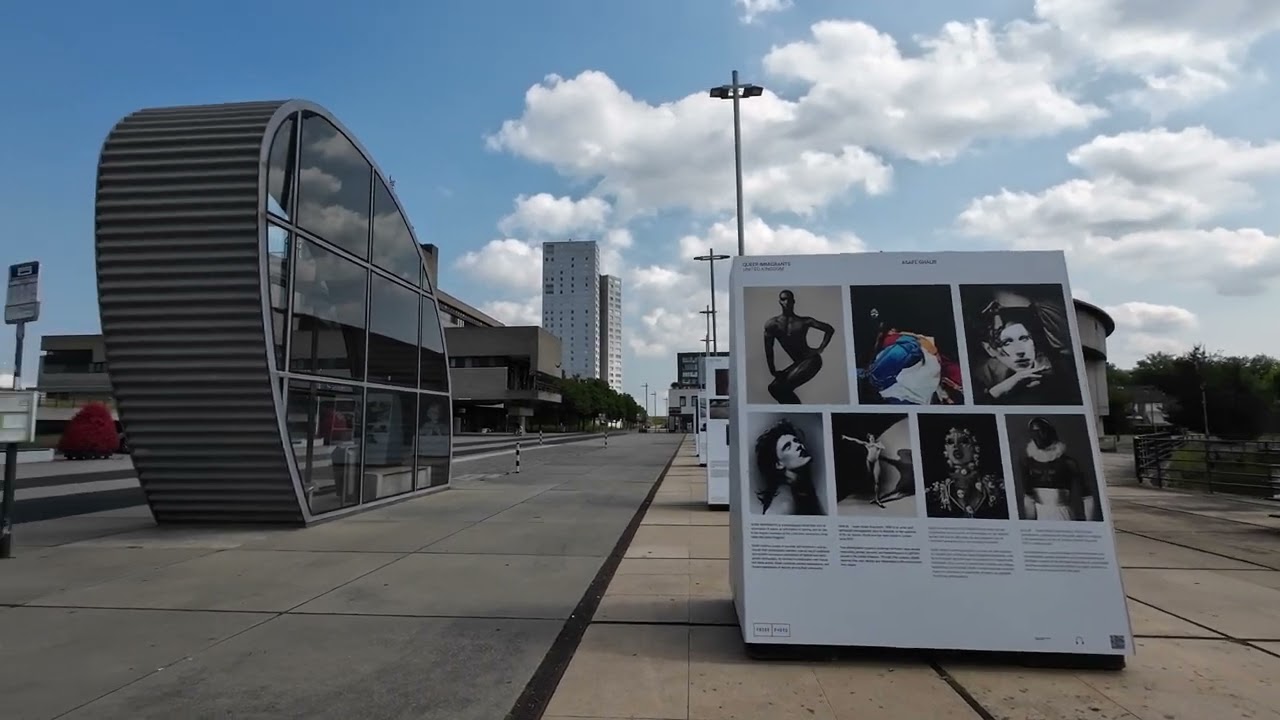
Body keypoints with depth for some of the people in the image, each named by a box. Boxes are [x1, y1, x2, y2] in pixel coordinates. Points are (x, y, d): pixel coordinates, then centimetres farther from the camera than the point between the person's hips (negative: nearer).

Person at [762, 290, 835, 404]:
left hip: (811, 360, -5)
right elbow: (768, 349, -4)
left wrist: (820, 349, -5)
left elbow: (829, 329, 3)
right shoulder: (772, 324, -3)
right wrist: (773, 371, -7)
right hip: (798, 363, 5)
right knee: (773, 387, -3)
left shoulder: (804, 321, -5)